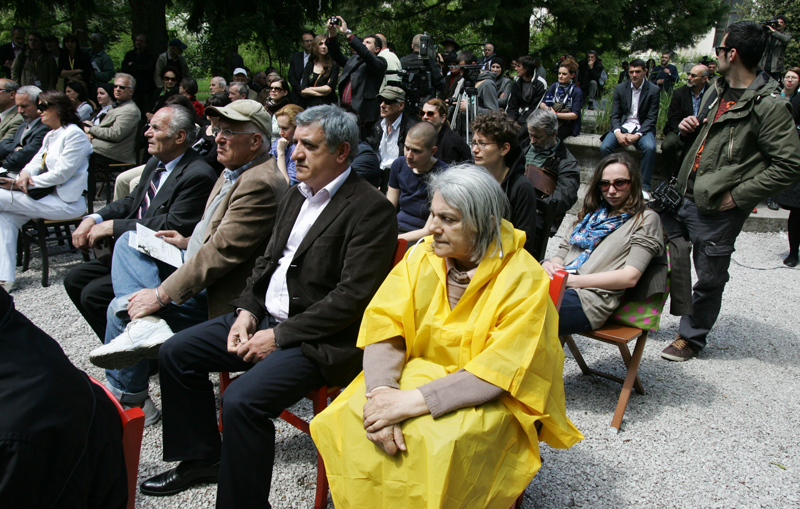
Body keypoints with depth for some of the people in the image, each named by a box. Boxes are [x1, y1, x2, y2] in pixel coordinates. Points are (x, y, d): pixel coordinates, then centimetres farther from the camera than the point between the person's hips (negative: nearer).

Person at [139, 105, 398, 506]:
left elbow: (352, 296, -21)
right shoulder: (296, 195, 13)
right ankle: (202, 458, 25)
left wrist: (279, 336, -18)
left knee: (242, 400, -28)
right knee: (175, 352, 9)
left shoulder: (371, 209, -16)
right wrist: (247, 311, 0)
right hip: (267, 317, 9)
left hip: (318, 338, -9)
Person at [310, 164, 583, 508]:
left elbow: (497, 374, -22)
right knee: (347, 419, -21)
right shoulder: (422, 256, -5)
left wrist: (414, 401, -29)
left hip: (491, 398, -3)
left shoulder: (524, 282, -18)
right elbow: (384, 327, -10)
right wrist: (381, 391, -29)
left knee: (442, 444, -33)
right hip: (420, 371, 4)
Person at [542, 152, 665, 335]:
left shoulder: (645, 219, 9)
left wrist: (572, 280, -9)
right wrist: (549, 265, -2)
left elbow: (630, 277, -4)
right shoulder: (592, 213, 28)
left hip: (589, 298, -5)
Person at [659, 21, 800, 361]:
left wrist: (738, 196, -17)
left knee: (709, 279, 9)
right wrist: (690, 131, 3)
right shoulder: (717, 91, 11)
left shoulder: (769, 105, -15)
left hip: (717, 210, -7)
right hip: (683, 196, 7)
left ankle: (691, 338, 27)